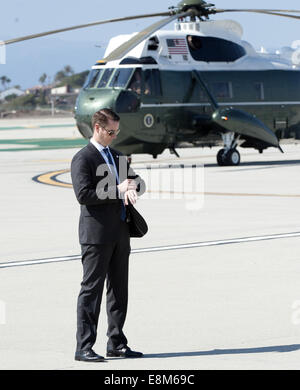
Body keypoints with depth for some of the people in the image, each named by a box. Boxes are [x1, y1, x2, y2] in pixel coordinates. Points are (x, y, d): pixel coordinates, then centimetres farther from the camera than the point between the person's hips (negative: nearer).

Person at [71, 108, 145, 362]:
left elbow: (138, 181, 19)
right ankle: (84, 347, -7)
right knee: (92, 289, -8)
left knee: (119, 289, 11)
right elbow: (83, 194, -18)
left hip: (120, 233, 8)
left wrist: (133, 187, -5)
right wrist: (117, 190, -15)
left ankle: (116, 343, 18)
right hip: (97, 234, -8)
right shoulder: (83, 158, -7)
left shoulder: (117, 157, 19)